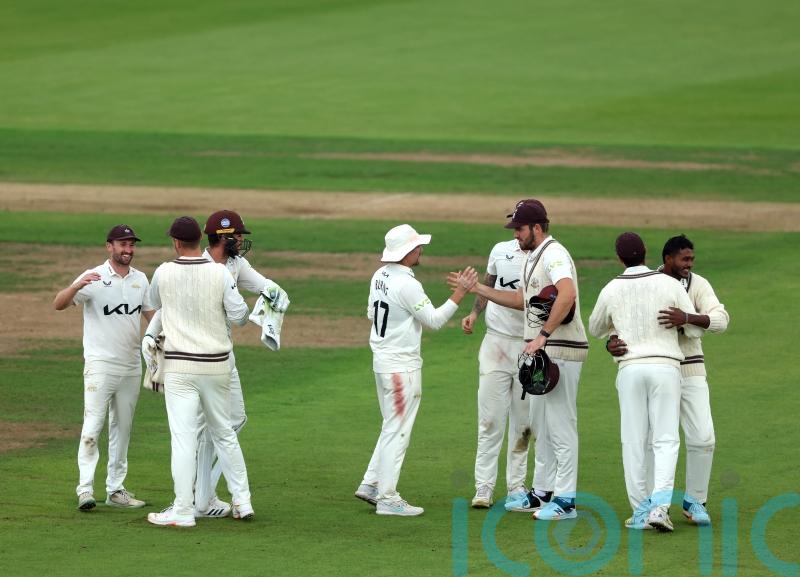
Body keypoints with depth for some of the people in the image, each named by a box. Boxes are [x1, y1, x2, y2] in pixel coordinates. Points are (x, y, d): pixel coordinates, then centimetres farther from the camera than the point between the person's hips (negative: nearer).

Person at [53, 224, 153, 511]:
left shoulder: (140, 280, 9)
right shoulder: (94, 278, -9)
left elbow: (151, 314, 17)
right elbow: (58, 304, -17)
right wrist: (77, 286, -36)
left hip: (131, 366, 6)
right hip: (100, 365, -6)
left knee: (122, 428, 10)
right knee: (92, 427, -11)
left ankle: (116, 489, 15)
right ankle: (85, 489, -12)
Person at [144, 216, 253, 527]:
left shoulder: (164, 273, -6)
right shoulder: (220, 273, -7)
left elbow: (154, 302, 14)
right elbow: (239, 315, -7)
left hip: (179, 368, -2)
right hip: (217, 365, 2)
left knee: (183, 437, -3)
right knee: (224, 433, 16)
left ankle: (183, 511, -5)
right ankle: (242, 501, 19)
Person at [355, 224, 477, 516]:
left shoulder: (379, 276, 6)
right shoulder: (407, 284, -21)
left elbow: (371, 314, 19)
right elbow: (435, 320, -18)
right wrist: (460, 292, -17)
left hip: (382, 360, 9)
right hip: (403, 366, -9)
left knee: (392, 427, 20)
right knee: (397, 430, -3)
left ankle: (371, 485, 20)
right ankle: (387, 498, -1)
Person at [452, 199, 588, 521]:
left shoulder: (554, 255, -16)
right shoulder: (533, 257, 17)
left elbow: (567, 294, -33)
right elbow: (522, 299, 28)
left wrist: (543, 335, -33)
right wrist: (477, 289, 23)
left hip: (561, 352, -11)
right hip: (542, 352, 11)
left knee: (560, 425, -8)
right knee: (540, 425, 17)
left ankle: (565, 500, -6)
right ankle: (543, 492, 26)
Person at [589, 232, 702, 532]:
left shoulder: (611, 290, 5)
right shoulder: (670, 285, 0)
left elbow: (596, 329, 23)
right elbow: (695, 330, 3)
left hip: (630, 369, 1)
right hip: (666, 367, -1)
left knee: (633, 441, 8)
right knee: (665, 440, 1)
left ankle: (640, 510, 6)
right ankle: (659, 505, -16)